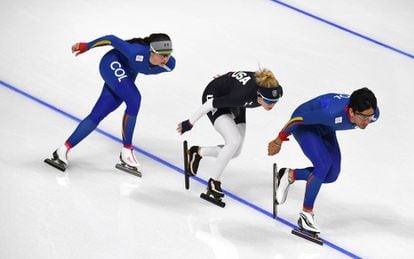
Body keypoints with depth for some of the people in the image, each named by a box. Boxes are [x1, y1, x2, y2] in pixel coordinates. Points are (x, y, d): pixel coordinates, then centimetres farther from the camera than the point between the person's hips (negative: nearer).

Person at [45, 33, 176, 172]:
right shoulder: (137, 53, -38)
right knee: (134, 99, -26)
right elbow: (112, 40, -25)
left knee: (97, 115, 1)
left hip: (127, 75, 6)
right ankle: (126, 150, -14)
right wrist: (85, 46, -13)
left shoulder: (169, 64, -23)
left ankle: (64, 150, 7)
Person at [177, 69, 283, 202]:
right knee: (235, 141, -23)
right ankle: (214, 182, -9)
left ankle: (197, 152, 26)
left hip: (234, 105, 7)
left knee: (235, 151, 3)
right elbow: (212, 103, -30)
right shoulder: (242, 94, -42)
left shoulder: (275, 91, -25)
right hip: (214, 96, -7)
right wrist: (190, 122, -20)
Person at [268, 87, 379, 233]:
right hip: (305, 124, -7)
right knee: (323, 165, -23)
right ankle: (306, 215, -10)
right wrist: (279, 141, -15)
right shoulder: (332, 113, -44)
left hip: (325, 128, 7)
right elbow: (297, 119, -30)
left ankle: (290, 175, 21)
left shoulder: (373, 113, -26)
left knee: (331, 174, -1)